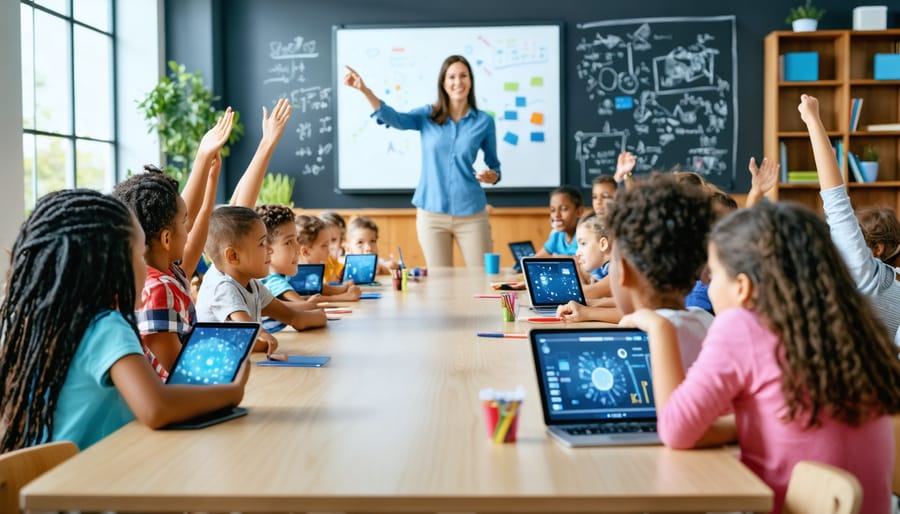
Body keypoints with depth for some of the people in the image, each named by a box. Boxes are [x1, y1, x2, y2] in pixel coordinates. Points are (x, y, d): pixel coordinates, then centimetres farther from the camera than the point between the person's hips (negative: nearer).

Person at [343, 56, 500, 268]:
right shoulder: (427, 115, 3)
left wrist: (492, 176, -11)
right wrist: (365, 90, -29)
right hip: (431, 213, 1)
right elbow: (395, 119, -15)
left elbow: (494, 166, 12)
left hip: (471, 214, 0)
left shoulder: (484, 121, 2)